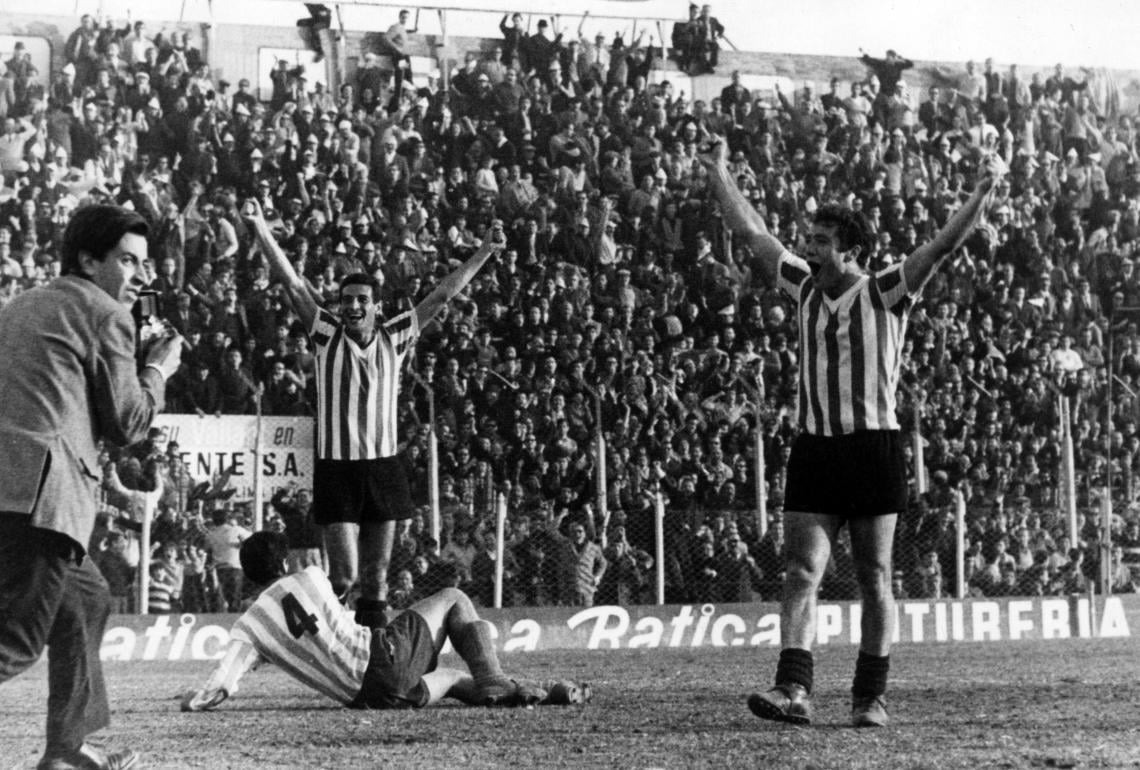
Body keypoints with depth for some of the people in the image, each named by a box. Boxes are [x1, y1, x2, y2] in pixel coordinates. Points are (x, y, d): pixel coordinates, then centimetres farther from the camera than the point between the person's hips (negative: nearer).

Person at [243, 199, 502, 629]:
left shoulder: (393, 338, 6)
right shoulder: (327, 335, 1)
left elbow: (443, 295, 8)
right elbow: (291, 282, -7)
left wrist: (484, 253, 6)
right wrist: (261, 230, -15)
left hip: (383, 467, 3)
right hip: (336, 468, -3)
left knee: (376, 577, 7)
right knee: (344, 574, -8)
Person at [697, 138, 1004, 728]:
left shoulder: (885, 293, -3)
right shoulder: (805, 288, 10)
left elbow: (943, 244, -12)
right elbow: (752, 233, 18)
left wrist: (981, 193, -23)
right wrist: (719, 174, 21)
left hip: (873, 448, -4)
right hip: (814, 447, 4)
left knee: (874, 580, 4)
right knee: (801, 572, -7)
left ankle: (870, 696, 10)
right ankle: (794, 690, -14)